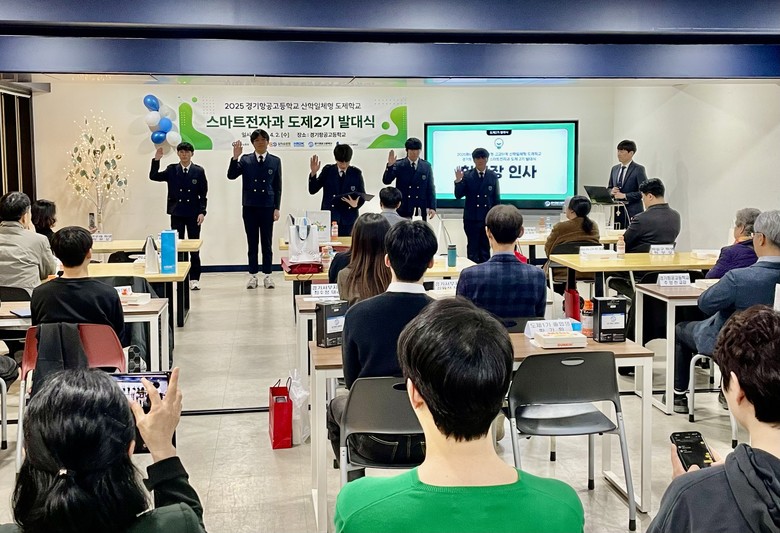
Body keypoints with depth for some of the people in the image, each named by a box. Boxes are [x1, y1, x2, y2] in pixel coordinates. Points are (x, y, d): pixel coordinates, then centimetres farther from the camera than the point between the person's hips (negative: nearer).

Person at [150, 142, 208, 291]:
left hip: (193, 214, -1)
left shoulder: (199, 171, 0)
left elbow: (203, 194, -1)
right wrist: (156, 160, -15)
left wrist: (202, 212, -9)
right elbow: (153, 177, -4)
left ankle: (194, 279, 10)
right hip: (176, 214, 1)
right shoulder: (171, 170, 4)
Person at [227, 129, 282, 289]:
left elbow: (277, 187, 4)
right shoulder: (245, 160, 3)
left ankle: (267, 275, 10)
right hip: (249, 207, 1)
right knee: (252, 243, 6)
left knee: (267, 243, 4)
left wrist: (276, 208, -2)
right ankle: (253, 275, 12)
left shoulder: (275, 161, 3)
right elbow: (231, 175, -7)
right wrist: (235, 157, -19)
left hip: (267, 208, 0)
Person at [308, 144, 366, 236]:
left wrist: (356, 204, -16)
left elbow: (362, 196, 6)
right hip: (329, 218, 0)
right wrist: (313, 173, -12)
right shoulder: (328, 170, 5)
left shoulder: (356, 173, 4)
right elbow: (312, 190, 3)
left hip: (348, 219, 0)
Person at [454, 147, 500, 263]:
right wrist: (458, 181, -21)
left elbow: (496, 198, 6)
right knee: (472, 250, 4)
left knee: (485, 250, 8)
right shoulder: (467, 175, -4)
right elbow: (458, 196, -6)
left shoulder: (493, 176, 2)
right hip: (471, 219, -2)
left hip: (488, 219, 2)